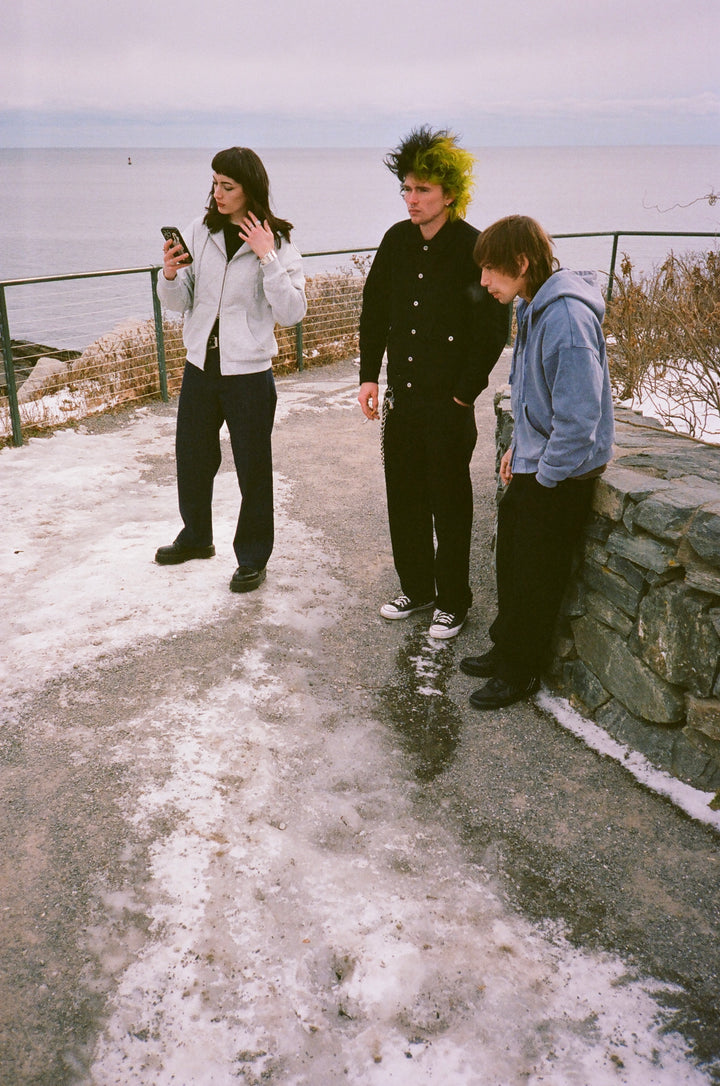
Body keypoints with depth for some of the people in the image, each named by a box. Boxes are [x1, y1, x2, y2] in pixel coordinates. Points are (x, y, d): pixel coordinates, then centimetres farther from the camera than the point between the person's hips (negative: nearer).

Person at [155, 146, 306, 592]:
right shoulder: (200, 231, 2)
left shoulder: (277, 242, -7)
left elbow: (292, 312, -17)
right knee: (192, 459, 18)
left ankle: (253, 558, 24)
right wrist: (171, 275, -13)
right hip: (200, 366, 5)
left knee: (253, 471, 6)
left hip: (249, 372, -4)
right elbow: (178, 302, 8)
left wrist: (266, 258, -22)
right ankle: (196, 537, 41)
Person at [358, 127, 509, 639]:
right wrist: (369, 376, 8)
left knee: (450, 505, 5)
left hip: (449, 404, -6)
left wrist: (464, 394, -11)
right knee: (404, 498, 14)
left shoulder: (474, 250, -13)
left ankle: (453, 601, 22)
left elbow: (494, 331, -12)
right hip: (401, 396, 6)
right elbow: (374, 310, 13)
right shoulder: (397, 241, 4)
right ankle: (416, 587, 32)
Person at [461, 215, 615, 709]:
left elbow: (578, 414, -27)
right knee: (511, 558, 20)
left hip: (561, 474, -9)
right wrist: (519, 446, 13)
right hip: (534, 464, 9)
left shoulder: (567, 316, -25)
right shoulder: (536, 308, 6)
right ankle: (507, 650, 38)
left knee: (537, 576, 6)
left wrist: (544, 475, -18)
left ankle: (521, 673, 24)